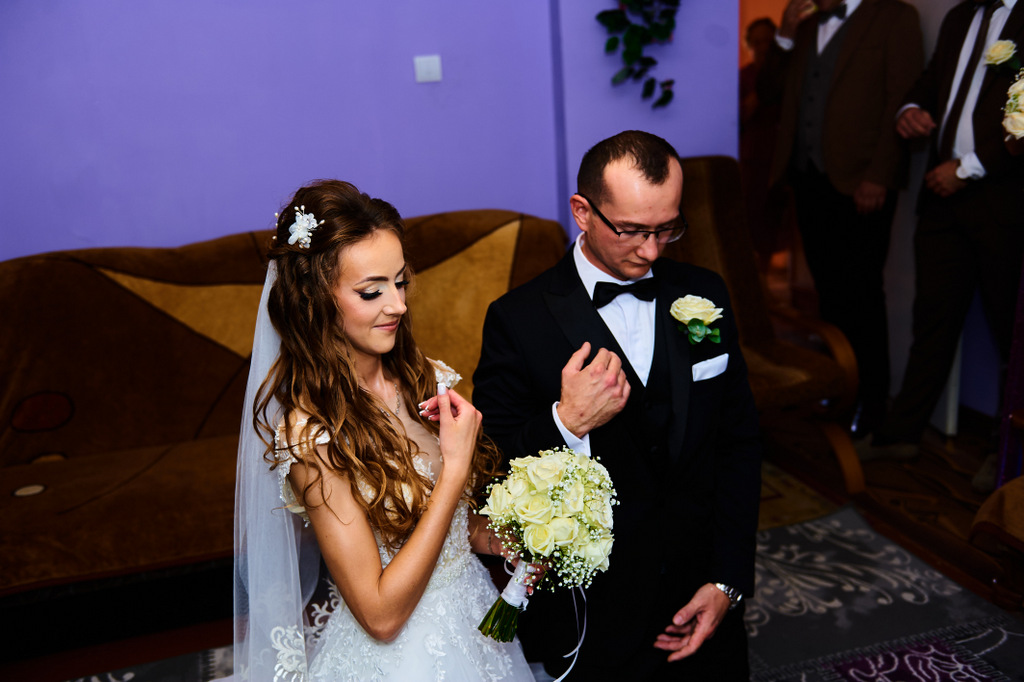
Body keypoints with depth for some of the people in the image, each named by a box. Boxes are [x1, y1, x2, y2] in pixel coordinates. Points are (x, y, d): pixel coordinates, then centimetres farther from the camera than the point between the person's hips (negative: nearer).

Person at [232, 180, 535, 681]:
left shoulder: (425, 381, -9)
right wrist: (456, 466, -27)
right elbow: (381, 613, -25)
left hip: (474, 618, 6)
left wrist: (509, 540, -14)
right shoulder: (311, 435, -27)